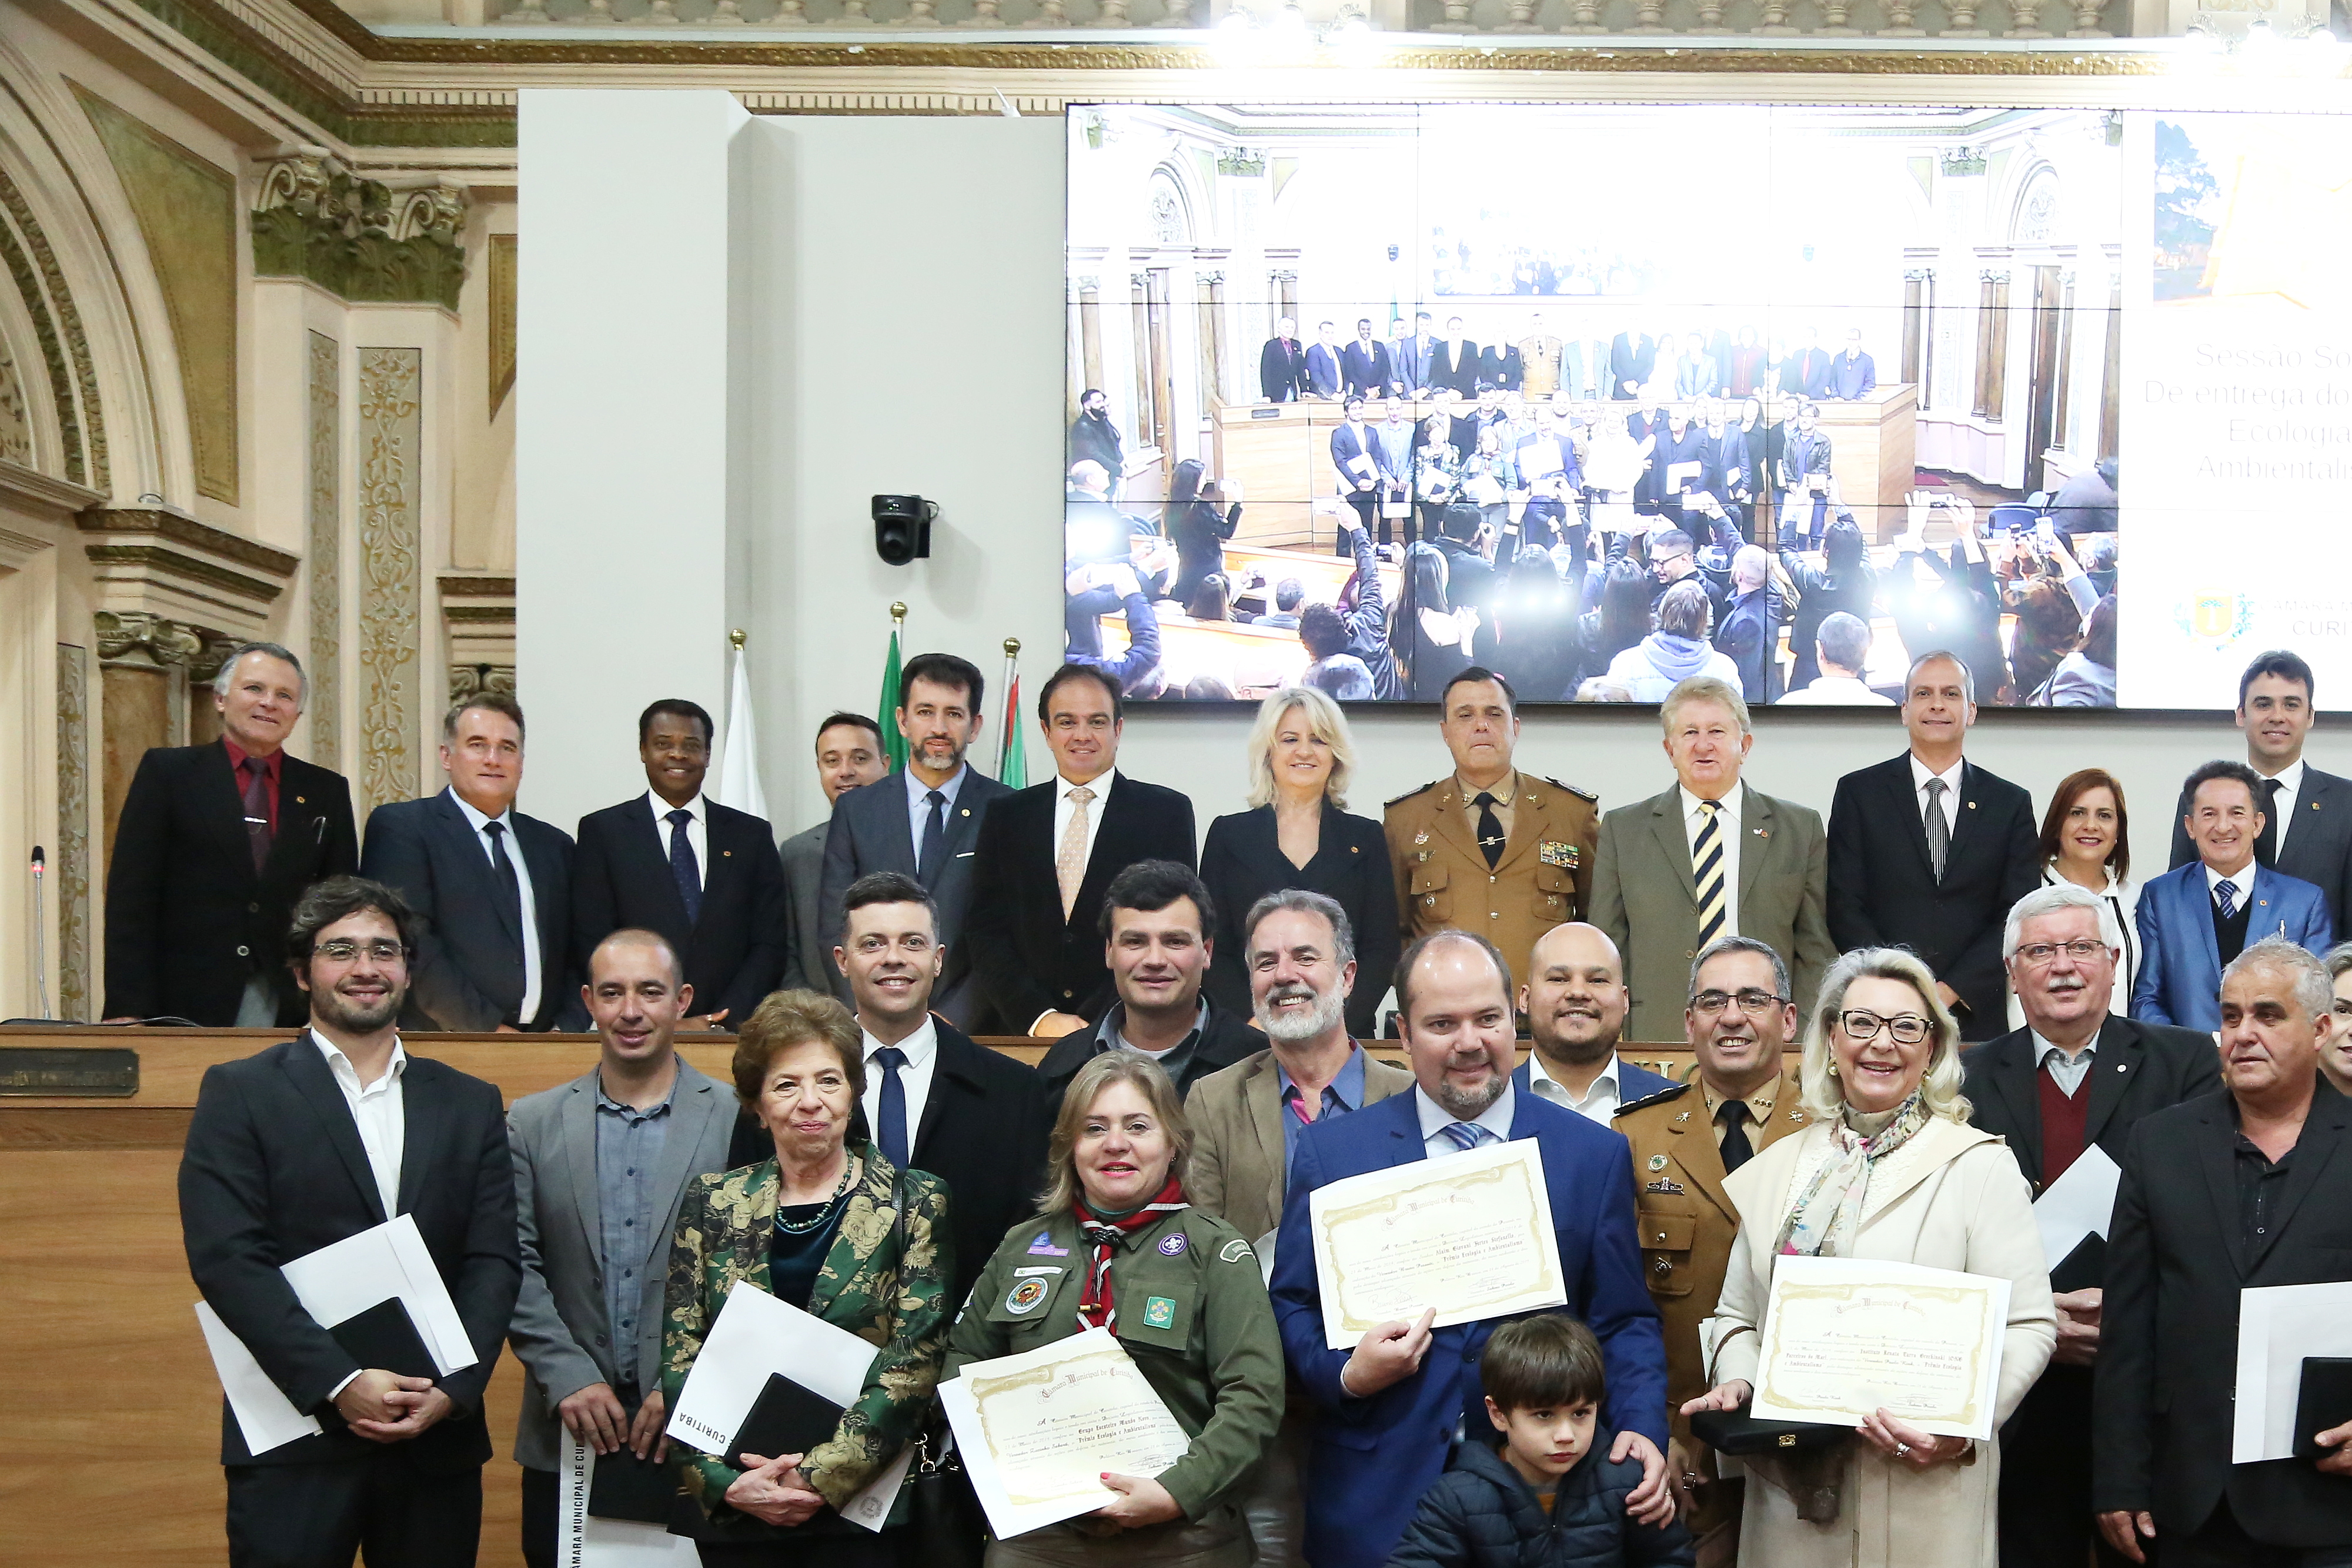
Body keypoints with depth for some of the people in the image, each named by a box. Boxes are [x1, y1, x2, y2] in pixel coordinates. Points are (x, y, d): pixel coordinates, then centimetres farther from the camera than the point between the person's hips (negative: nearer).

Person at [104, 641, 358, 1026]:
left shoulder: (327, 792, 12)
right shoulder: (167, 772, 5)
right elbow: (131, 897, 0)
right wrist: (128, 1010, -9)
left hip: (293, 1009, 2)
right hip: (186, 1008, -2)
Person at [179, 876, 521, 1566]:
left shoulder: (470, 1104, 11)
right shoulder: (240, 1094, 2)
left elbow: (494, 1262, 4)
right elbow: (227, 1259, -8)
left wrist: (451, 1391, -10)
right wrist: (341, 1383, -15)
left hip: (439, 1438, 3)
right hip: (295, 1438, -3)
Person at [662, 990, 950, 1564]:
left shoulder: (915, 1203, -1)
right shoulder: (712, 1202, 5)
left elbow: (913, 1364, -8)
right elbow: (678, 1358, 2)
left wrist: (821, 1476, -15)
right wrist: (725, 1480, -10)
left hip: (862, 1509, -2)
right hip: (729, 1511, 2)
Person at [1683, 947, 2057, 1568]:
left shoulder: (1978, 1165, -3)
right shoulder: (1776, 1168, 9)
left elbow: (2027, 1325, -7)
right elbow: (1738, 1314, 16)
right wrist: (1736, 1383, -2)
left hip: (1924, 1489, -4)